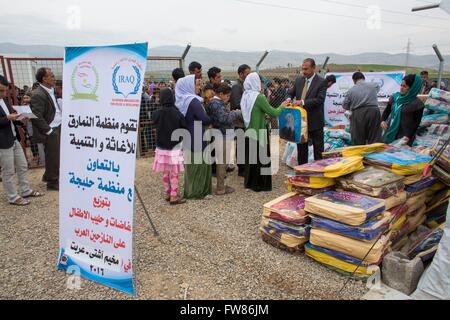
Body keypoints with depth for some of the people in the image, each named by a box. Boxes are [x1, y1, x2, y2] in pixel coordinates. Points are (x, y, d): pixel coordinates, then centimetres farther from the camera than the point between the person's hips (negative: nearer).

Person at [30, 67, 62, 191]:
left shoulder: (51, 90, 9)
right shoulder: (38, 95, -18)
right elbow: (37, 117, -21)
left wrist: (60, 123, 8)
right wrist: (48, 130, -18)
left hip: (58, 128, 8)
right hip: (51, 131, -8)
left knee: (57, 155, 18)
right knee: (52, 156, 3)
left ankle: (49, 176, 36)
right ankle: (52, 182, 18)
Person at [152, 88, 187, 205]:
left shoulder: (157, 114, -9)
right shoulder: (177, 114, -15)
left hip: (161, 148, 3)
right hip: (175, 147, -3)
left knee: (165, 173, 15)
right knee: (174, 174, 5)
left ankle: (167, 193, 26)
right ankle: (174, 196, 10)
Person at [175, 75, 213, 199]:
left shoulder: (182, 100, 7)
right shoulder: (193, 101, -19)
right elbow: (205, 119, -22)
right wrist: (211, 121, -1)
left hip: (187, 138, 9)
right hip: (197, 138, -9)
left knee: (191, 164, 17)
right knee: (199, 163, 3)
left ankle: (190, 190, 27)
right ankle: (198, 192, 13)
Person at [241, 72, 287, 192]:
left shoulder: (245, 96, 3)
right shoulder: (259, 97, -17)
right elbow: (274, 113, -14)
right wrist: (282, 106, 3)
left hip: (248, 133, 7)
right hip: (259, 133, -7)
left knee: (250, 158, 16)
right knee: (260, 159, 5)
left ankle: (249, 182, 27)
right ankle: (260, 184, 14)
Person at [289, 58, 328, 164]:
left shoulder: (321, 82, -8)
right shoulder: (299, 80, 8)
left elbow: (320, 99, -18)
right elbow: (291, 93, 15)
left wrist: (302, 102, -26)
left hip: (315, 121, -5)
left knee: (318, 150, 6)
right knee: (301, 148, 14)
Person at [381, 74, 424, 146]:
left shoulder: (416, 103, -7)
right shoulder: (395, 97, 6)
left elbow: (416, 123, -7)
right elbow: (387, 110, 16)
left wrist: (408, 136, -18)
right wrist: (383, 120, -2)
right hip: (390, 134, 5)